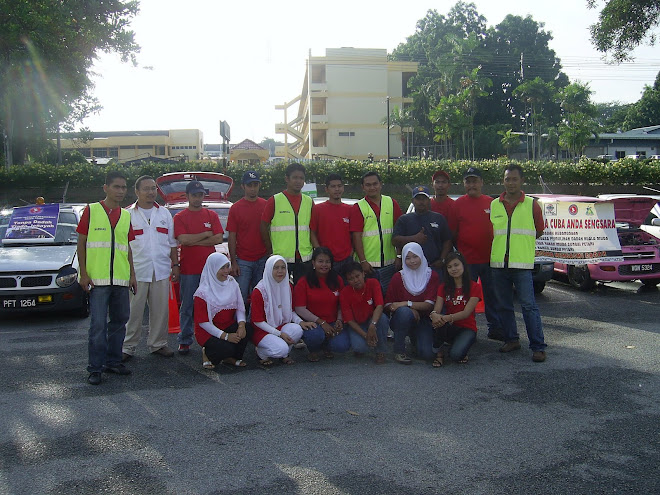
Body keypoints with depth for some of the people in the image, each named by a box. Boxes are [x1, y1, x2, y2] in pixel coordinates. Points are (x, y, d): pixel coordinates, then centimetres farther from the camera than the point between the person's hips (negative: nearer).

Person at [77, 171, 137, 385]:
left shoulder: (126, 215, 13)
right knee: (98, 324, -5)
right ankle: (95, 368, 3)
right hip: (98, 278, -5)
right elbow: (81, 243, -1)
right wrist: (83, 273, -8)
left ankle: (113, 361, 23)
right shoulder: (91, 210, 0)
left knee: (119, 321, 11)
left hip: (121, 279, 5)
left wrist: (132, 274, 13)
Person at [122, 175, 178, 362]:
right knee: (134, 311, 1)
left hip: (161, 271, 4)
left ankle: (157, 344, 21)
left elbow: (172, 243, 17)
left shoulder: (165, 214, 14)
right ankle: (128, 347, 12)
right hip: (137, 271, -3)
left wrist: (175, 265, 11)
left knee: (161, 310, 8)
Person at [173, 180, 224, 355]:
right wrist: (206, 234, -5)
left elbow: (219, 239, -3)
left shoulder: (212, 215, 8)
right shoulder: (180, 217, 2)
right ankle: (184, 340, 14)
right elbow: (183, 239, -13)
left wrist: (194, 241, -8)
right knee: (187, 306, 5)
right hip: (188, 268, -2)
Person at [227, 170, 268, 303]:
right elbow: (232, 237, 1)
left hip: (262, 260, 2)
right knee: (241, 298, -2)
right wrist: (233, 262, -4)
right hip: (243, 261, -2)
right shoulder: (235, 208, 1)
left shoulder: (266, 205, 7)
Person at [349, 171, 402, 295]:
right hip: (368, 264, -3)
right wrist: (363, 261, -14)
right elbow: (356, 237, -7)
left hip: (390, 263, 3)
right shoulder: (358, 208, -2)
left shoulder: (392, 203, 7)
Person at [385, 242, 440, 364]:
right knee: (404, 312, -37)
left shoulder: (432, 276, -1)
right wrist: (410, 310, -22)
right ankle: (399, 351, -18)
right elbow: (388, 305, -6)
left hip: (423, 320, 1)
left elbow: (429, 304, -10)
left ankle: (415, 339, 17)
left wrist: (406, 303, -23)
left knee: (427, 353, -21)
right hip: (400, 319, -1)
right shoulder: (398, 277, -2)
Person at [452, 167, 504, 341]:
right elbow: (452, 232, 3)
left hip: (489, 258, 2)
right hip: (466, 259, -2)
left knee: (492, 294, 9)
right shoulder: (458, 204, 1)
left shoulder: (491, 202, 7)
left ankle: (495, 328, 20)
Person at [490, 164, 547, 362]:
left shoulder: (531, 205, 3)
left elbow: (539, 231, 12)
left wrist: (522, 242, 7)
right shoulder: (493, 205, 9)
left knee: (529, 305, -7)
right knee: (504, 305, 11)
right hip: (498, 263, 4)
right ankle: (511, 340, 24)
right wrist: (501, 244, 7)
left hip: (522, 264, -3)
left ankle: (538, 347, -3)